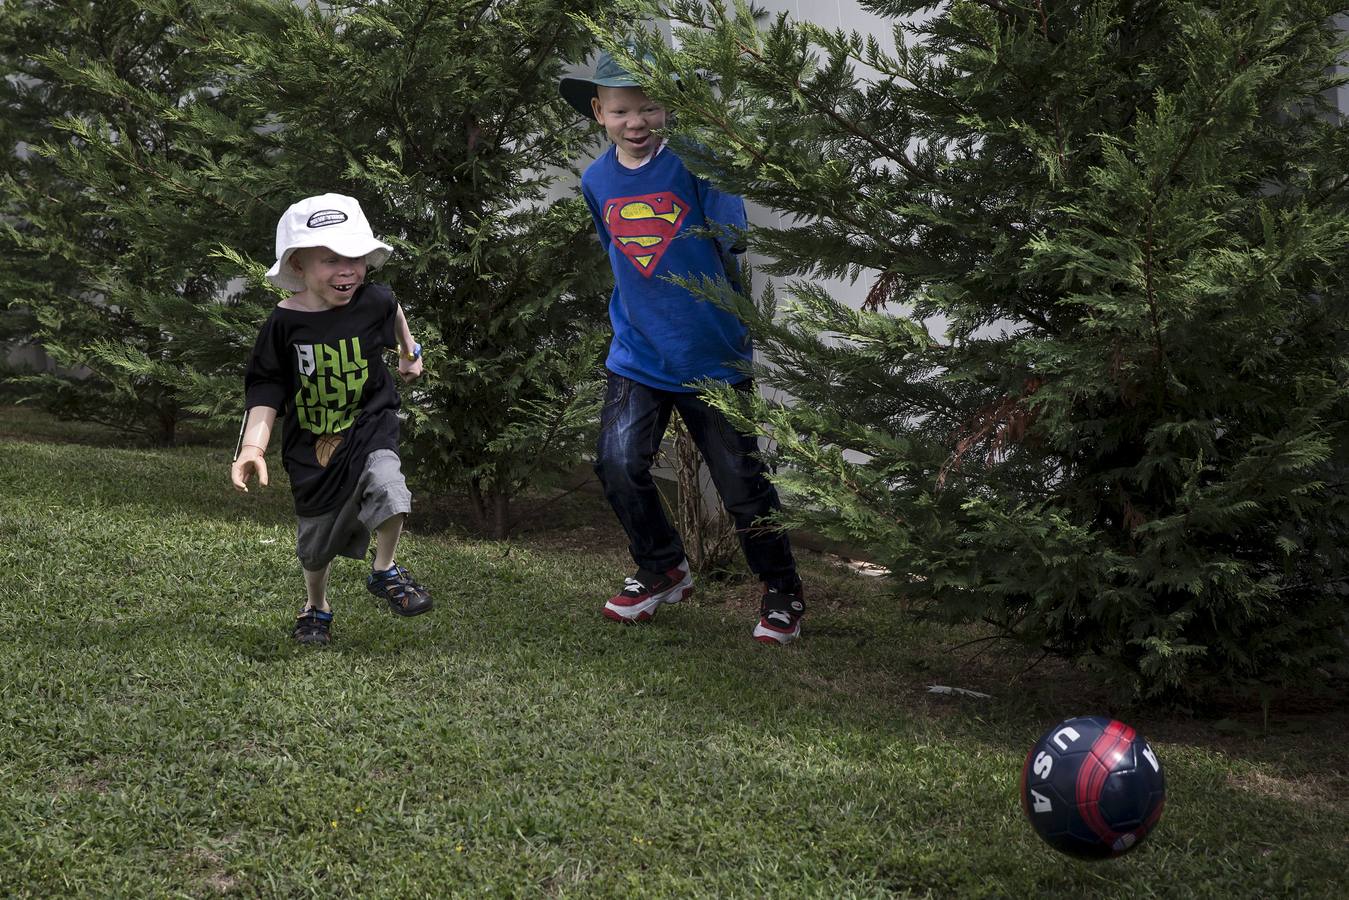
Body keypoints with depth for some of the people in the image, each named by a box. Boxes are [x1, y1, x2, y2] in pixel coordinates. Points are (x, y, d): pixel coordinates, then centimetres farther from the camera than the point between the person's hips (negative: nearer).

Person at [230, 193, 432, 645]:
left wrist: (409, 353, 32)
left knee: (385, 484, -31)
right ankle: (315, 608, 44)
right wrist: (252, 447, -24)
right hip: (311, 442, 1)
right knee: (317, 534, 15)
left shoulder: (373, 301, -12)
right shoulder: (284, 323, -16)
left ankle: (385, 571, -4)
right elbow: (266, 391, -11)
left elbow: (393, 310, 15)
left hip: (368, 425, 0)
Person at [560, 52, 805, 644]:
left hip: (712, 355, -4)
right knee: (617, 463, -9)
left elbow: (733, 237, -17)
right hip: (637, 352, 4)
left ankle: (782, 595, 23)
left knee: (741, 479, 1)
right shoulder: (597, 180, 4)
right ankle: (662, 570, 17)